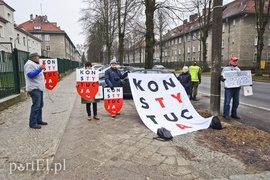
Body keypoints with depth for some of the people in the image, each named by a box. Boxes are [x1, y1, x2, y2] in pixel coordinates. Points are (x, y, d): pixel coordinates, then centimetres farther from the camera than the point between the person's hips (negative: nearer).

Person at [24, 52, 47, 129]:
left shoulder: (35, 64, 22)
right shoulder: (29, 64, -10)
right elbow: (30, 74, -22)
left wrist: (41, 68, 15)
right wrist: (40, 69, -23)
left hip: (39, 88, 11)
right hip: (34, 88, -11)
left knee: (40, 105, 13)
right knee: (36, 106, -11)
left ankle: (39, 120, 22)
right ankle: (32, 123, -5)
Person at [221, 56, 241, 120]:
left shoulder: (238, 69, 18)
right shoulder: (226, 68, 0)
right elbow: (222, 77, -5)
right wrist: (226, 80, -26)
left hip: (237, 87, 6)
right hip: (229, 88, -6)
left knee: (236, 102, 10)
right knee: (227, 101, -4)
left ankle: (234, 114, 22)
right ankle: (226, 114, 5)